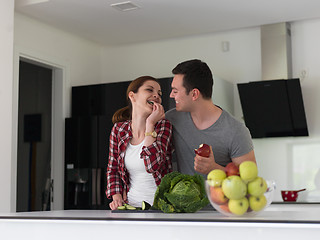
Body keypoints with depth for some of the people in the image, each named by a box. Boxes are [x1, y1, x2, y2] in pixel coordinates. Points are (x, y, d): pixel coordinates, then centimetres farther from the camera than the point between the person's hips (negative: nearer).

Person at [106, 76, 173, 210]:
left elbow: (153, 165, -19)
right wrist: (117, 197, 1)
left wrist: (150, 123, -14)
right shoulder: (119, 129, 6)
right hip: (130, 206, 2)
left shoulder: (164, 127, -2)